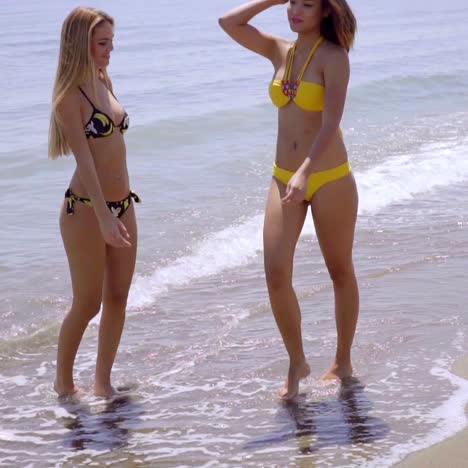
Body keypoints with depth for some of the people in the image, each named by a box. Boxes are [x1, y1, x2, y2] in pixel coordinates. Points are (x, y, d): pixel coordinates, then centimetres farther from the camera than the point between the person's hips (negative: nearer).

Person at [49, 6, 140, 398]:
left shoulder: (104, 82, 10)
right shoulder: (70, 96, -13)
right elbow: (84, 159, -20)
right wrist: (104, 217, -26)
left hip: (122, 205, 7)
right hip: (86, 209, -7)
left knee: (118, 297, 8)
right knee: (88, 303, 1)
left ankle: (103, 381, 18)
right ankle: (63, 380, 19)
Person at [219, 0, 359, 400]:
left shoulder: (334, 57, -12)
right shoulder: (280, 51, 6)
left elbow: (331, 124, -21)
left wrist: (305, 173, -32)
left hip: (329, 180, -5)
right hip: (284, 179, 5)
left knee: (340, 273, 10)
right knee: (276, 273, -7)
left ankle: (343, 362, 23)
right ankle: (297, 363, 8)